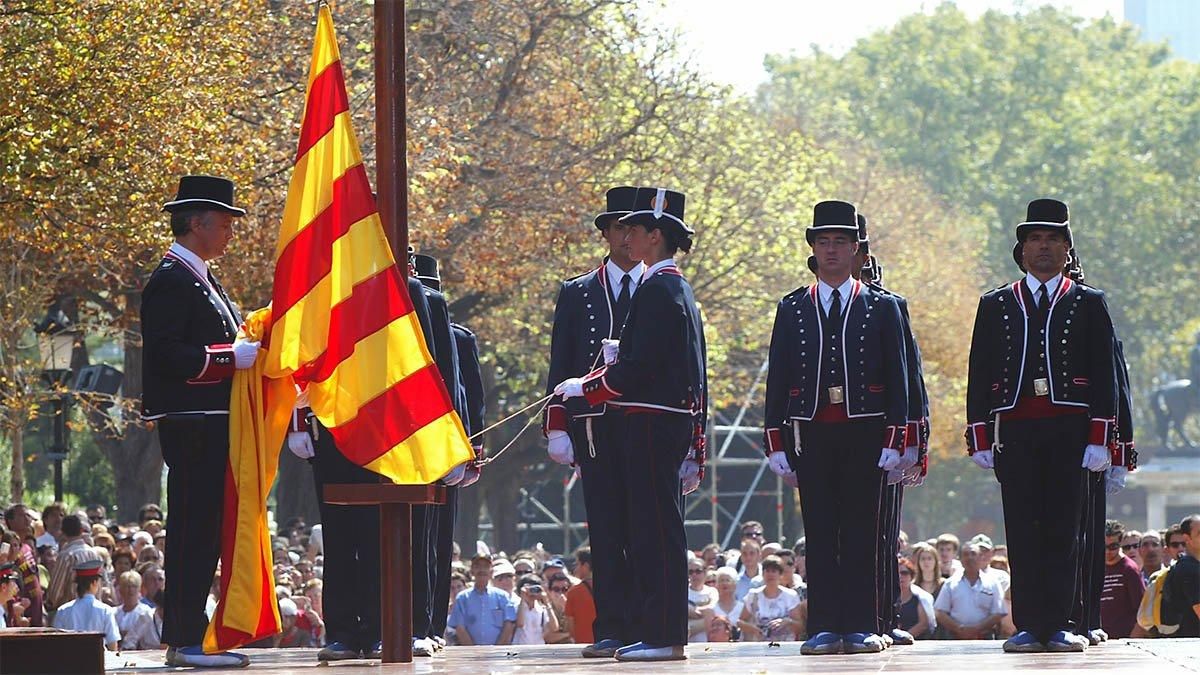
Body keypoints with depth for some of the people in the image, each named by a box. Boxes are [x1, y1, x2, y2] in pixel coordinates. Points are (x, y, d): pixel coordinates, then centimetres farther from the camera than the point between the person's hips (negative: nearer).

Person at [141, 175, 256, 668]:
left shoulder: (201, 280, 20)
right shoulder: (170, 281, -12)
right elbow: (166, 355, -22)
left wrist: (251, 350, 12)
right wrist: (234, 356, -21)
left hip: (213, 426, 10)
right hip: (191, 425, -10)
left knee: (207, 529, 11)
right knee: (193, 526, -9)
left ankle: (190, 635, 16)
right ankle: (185, 641, -8)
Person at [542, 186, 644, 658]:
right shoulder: (576, 294, 13)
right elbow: (561, 368, 9)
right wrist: (557, 427, -1)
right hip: (596, 428, 1)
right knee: (605, 532, -1)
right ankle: (610, 630, 1)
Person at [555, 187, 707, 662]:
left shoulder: (656, 290, -14)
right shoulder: (680, 290, 18)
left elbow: (637, 367, -19)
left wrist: (582, 388, -8)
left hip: (652, 424, -10)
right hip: (676, 422, 10)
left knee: (656, 530, -8)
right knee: (654, 530, 12)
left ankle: (664, 636, -7)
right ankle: (651, 630, 15)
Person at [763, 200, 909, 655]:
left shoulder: (881, 307, 7)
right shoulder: (792, 309, 10)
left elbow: (897, 379, 5)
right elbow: (778, 379, 9)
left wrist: (894, 441, -3)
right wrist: (776, 443, 1)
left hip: (864, 434, -1)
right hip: (811, 435, 1)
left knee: (861, 533, -1)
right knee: (820, 535, 1)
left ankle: (860, 628, 2)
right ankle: (824, 629, 2)